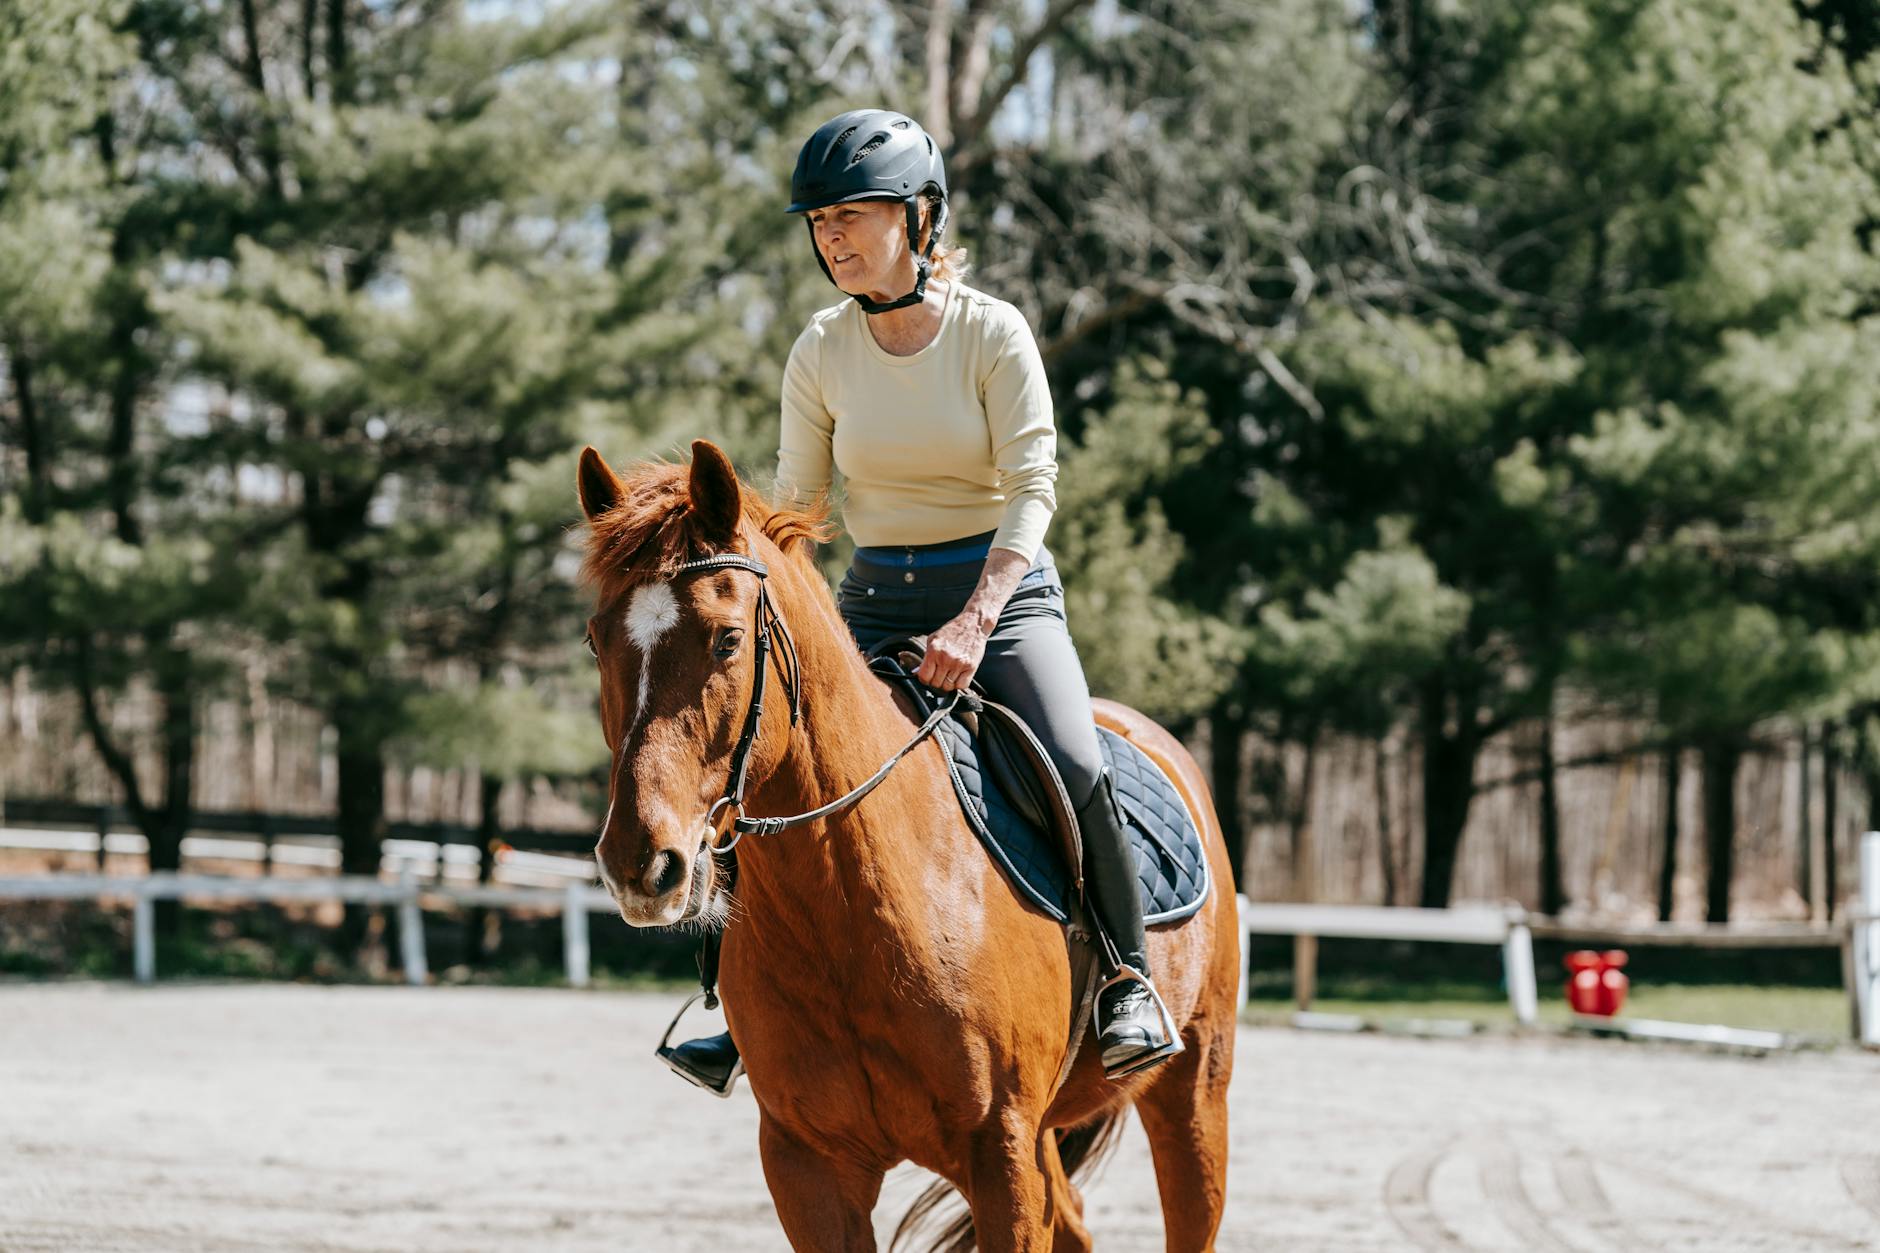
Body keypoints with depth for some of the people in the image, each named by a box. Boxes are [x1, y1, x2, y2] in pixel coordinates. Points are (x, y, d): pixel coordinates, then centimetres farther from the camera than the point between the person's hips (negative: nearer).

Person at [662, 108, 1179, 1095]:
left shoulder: (992, 332, -10)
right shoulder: (822, 352, 0)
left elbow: (1032, 486, -15)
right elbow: (793, 503, 7)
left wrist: (975, 622, -27)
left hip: (1005, 588, -3)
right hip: (874, 600, 3)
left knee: (1073, 768, -26)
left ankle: (1128, 977, -7)